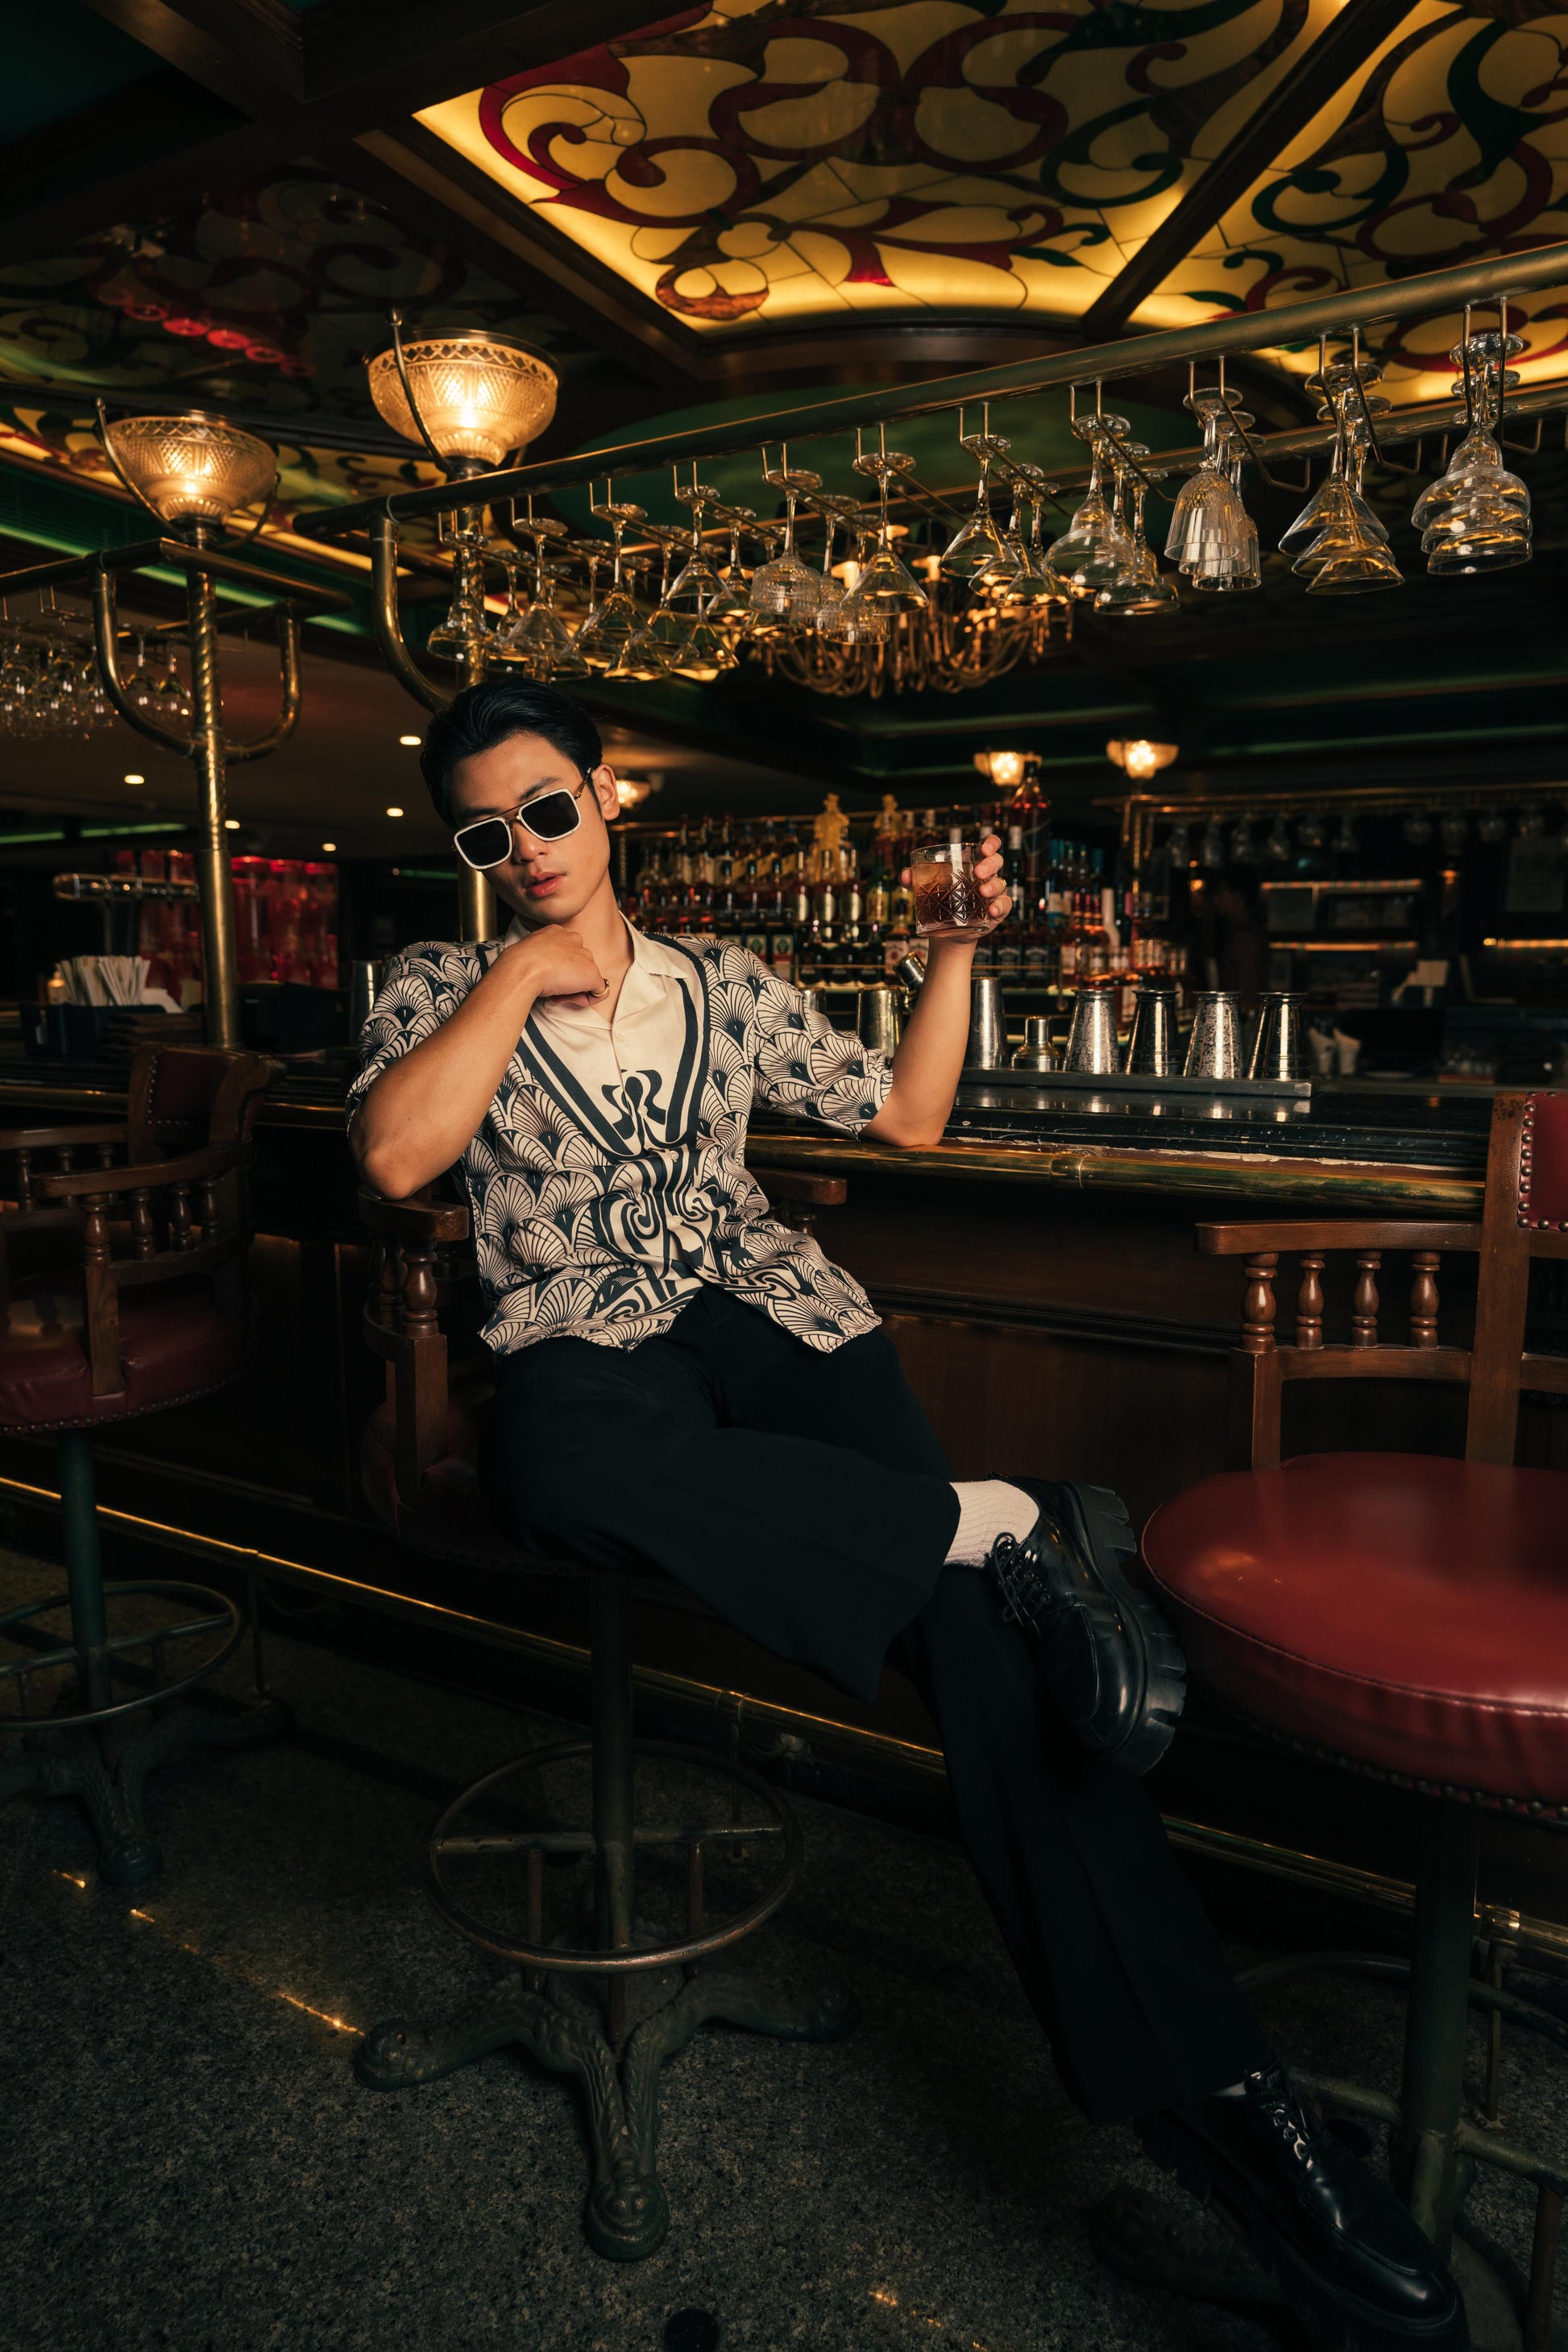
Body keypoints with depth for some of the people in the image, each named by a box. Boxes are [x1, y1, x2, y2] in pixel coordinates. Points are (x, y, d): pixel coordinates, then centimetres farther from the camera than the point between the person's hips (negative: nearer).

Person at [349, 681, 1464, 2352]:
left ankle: (1211, 2089, -23)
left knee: (972, 1616, -25)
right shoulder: (440, 989, 14)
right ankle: (1004, 1523, -27)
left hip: (765, 1313, 2)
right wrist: (526, 971, -4)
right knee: (552, 1465, -41)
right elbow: (394, 1157, -8)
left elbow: (908, 1118, 23)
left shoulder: (724, 984, 20)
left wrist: (959, 946, 14)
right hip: (585, 1354, -1)